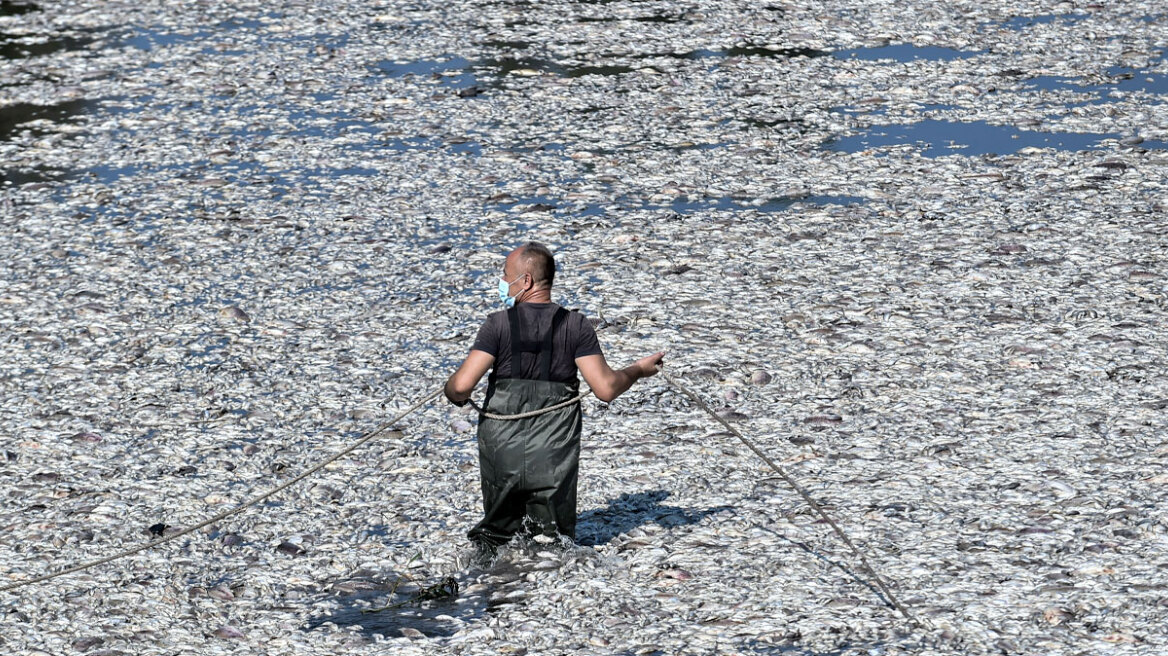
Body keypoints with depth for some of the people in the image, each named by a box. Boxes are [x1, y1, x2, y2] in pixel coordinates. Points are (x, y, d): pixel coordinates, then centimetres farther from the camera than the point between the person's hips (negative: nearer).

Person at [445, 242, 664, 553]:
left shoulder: (498, 324, -6)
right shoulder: (575, 326, -4)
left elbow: (461, 386, -14)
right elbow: (606, 388, -9)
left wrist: (454, 394, 9)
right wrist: (637, 370, 10)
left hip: (502, 454, 0)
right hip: (554, 458, 0)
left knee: (498, 532, 17)